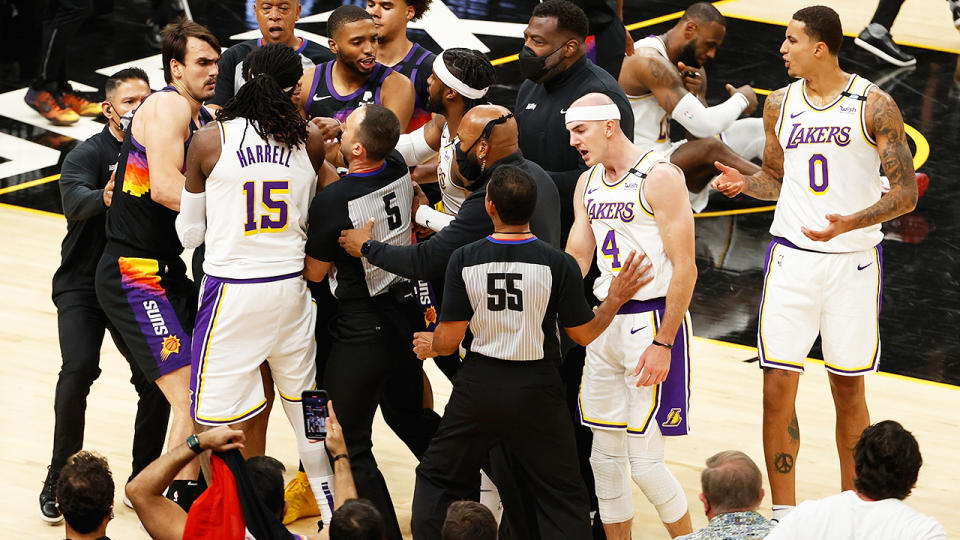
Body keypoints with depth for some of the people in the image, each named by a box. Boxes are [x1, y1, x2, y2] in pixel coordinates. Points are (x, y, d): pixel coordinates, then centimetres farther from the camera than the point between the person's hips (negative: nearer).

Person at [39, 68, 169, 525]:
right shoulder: (89, 153, -11)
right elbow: (74, 199, -31)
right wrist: (104, 197, -52)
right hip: (84, 282, -4)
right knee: (79, 369, -22)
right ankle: (59, 481, -8)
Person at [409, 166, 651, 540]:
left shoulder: (464, 260, -10)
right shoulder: (558, 264, -12)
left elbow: (450, 339, -8)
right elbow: (584, 334, -4)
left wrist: (429, 346, 14)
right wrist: (616, 299, 10)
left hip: (478, 388, 1)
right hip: (536, 393, -1)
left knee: (436, 480, 20)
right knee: (563, 499, 10)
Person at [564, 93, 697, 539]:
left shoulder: (660, 178, -13)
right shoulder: (588, 183, 11)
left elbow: (684, 269, -16)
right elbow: (575, 261, 15)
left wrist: (663, 343, -19)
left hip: (652, 320, -8)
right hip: (605, 320, 8)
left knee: (644, 461, -9)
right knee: (604, 455, 10)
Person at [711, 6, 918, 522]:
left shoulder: (874, 106, -8)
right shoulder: (780, 104, 4)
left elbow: (905, 193, -8)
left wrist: (849, 223, -24)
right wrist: (744, 182, -4)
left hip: (854, 260, -2)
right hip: (792, 258, 3)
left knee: (849, 391, 7)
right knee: (778, 388, -3)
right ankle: (782, 514, 7)